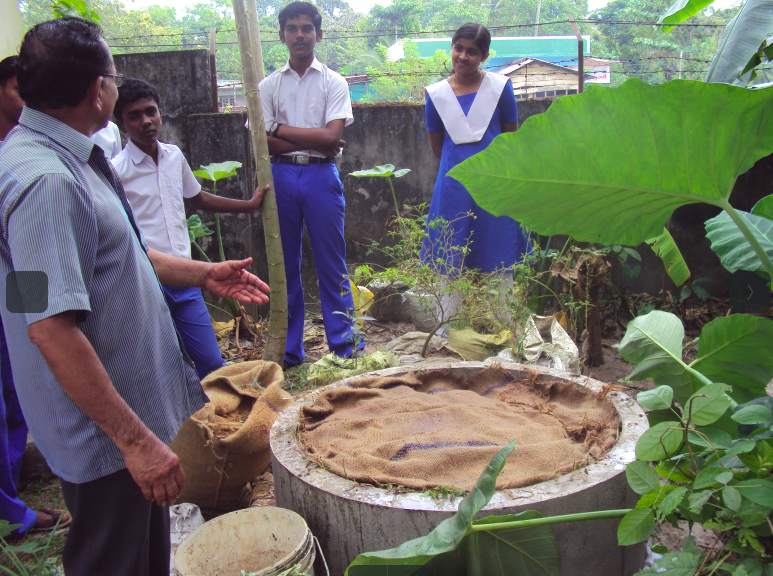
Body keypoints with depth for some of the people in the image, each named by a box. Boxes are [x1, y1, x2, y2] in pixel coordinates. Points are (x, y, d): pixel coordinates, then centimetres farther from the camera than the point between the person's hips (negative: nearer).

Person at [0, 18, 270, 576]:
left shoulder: (73, 160, 7)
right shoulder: (46, 180, -26)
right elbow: (51, 328, -31)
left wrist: (204, 273, 20)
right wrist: (135, 439, -28)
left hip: (131, 408, 10)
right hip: (105, 431, -10)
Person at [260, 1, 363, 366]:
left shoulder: (333, 82, 5)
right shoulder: (269, 85, 10)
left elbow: (331, 136, -9)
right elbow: (262, 142, -2)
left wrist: (281, 129, -6)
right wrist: (313, 141, -9)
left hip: (321, 176, -2)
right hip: (281, 176, 2)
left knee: (332, 263, 0)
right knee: (284, 264, 6)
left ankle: (344, 344, 11)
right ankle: (289, 350, 16)